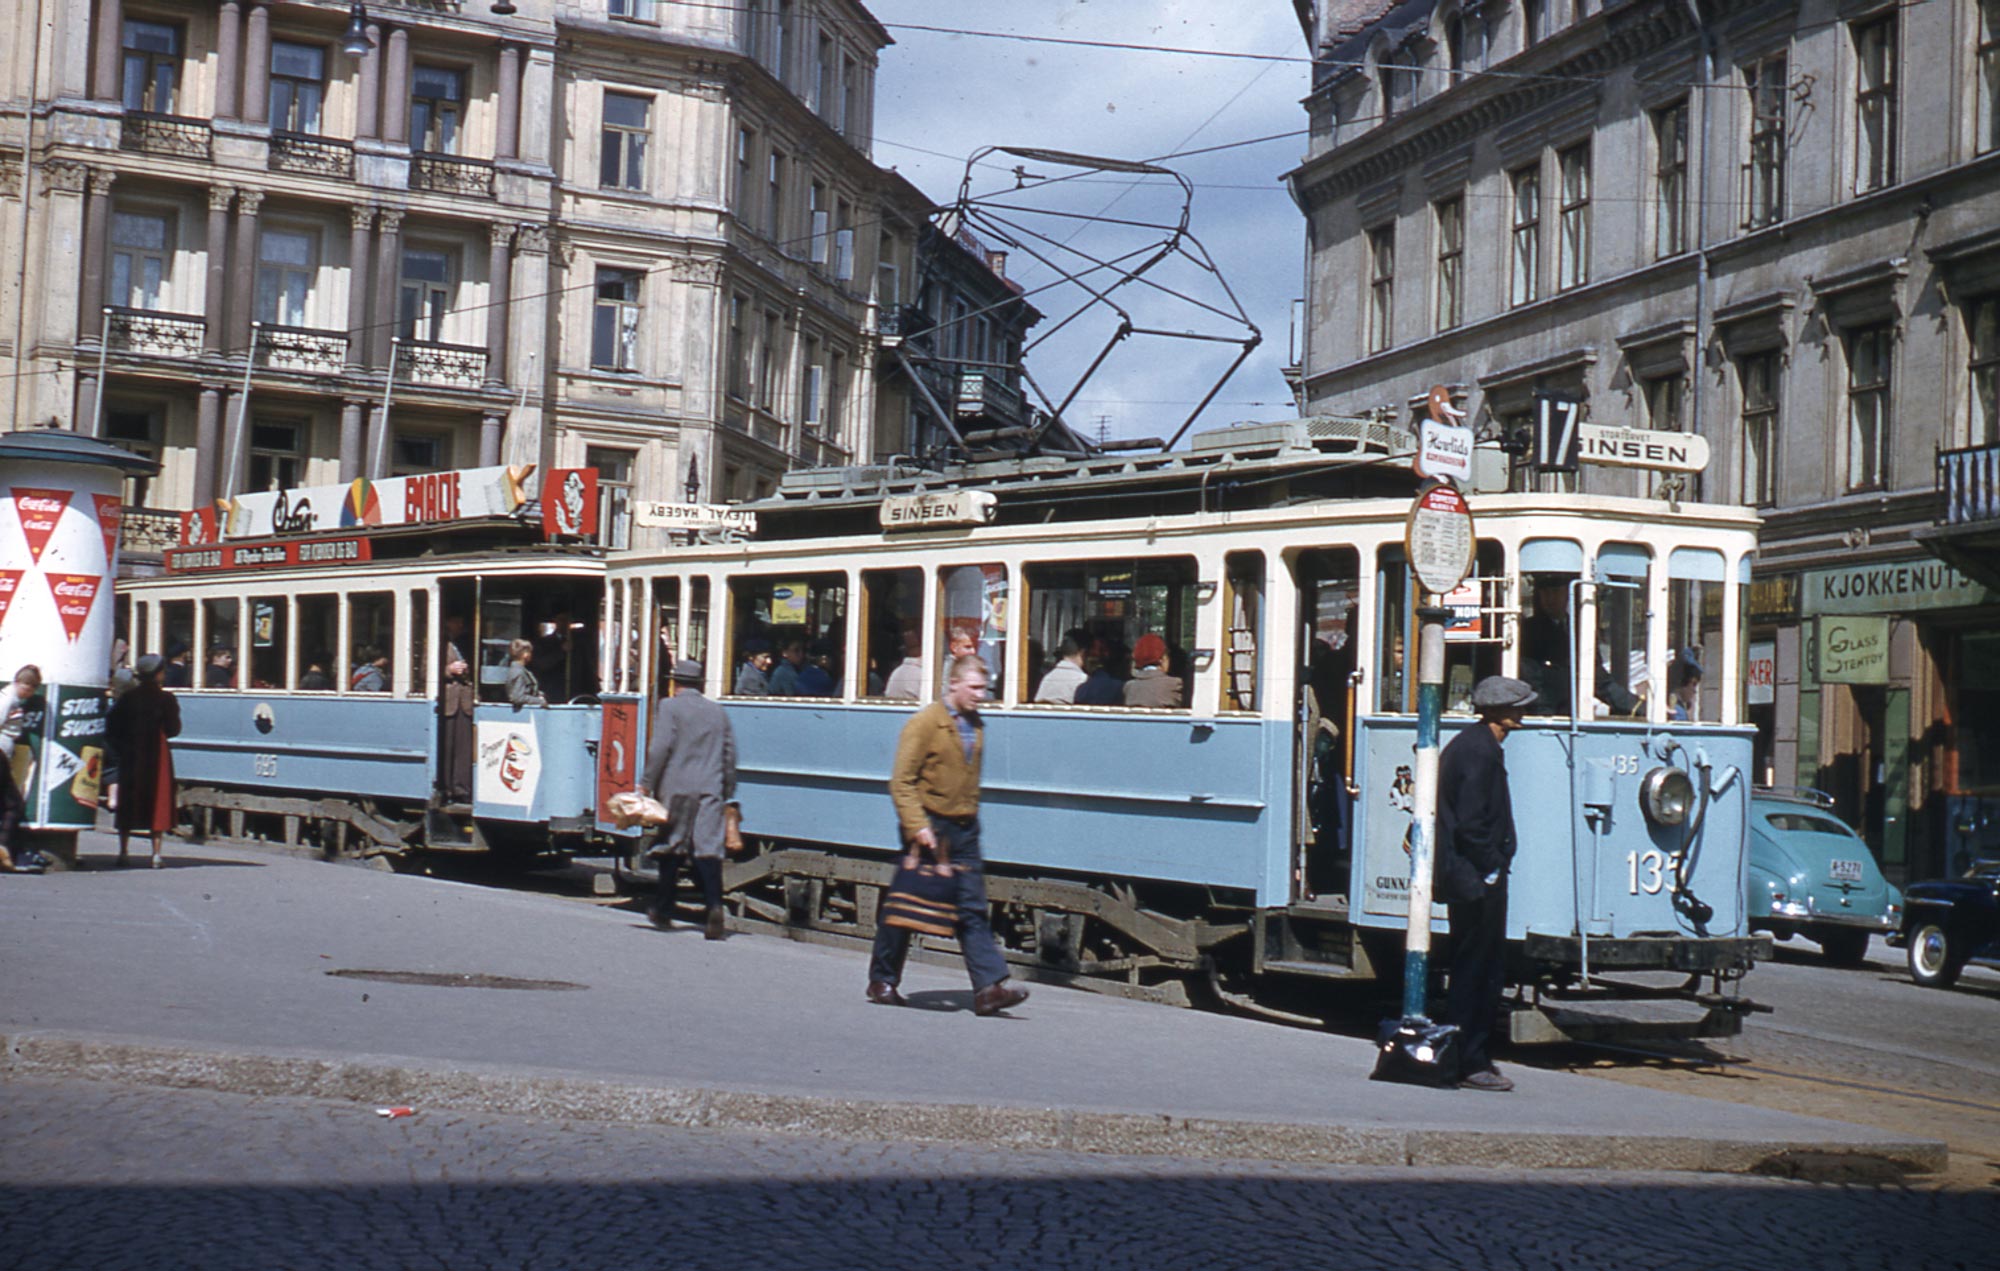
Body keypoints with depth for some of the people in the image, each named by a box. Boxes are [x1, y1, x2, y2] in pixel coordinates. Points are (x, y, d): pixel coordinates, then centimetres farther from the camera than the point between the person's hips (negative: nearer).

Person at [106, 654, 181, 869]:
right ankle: (156, 853, -4)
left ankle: (124, 850, 13)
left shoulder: (128, 698, 3)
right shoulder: (166, 699, -7)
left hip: (130, 756, 3)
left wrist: (120, 746, 11)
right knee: (157, 802, 1)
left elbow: (111, 726, 1)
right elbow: (173, 729, -5)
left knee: (127, 802, 11)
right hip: (157, 755, -3)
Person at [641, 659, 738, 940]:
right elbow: (730, 754, 16)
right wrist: (728, 793, 22)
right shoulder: (718, 712, 15)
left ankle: (664, 910, 17)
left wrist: (647, 783, -3)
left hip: (677, 788, -2)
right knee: (708, 846, -5)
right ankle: (714, 905, -22)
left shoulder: (669, 707, 0)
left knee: (672, 849, 8)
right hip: (710, 789, 2)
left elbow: (660, 748, -8)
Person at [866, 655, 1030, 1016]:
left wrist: (970, 817, 17)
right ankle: (882, 981, 19)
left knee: (973, 911, -2)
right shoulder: (924, 723, -9)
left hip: (963, 830, 6)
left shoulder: (976, 726, 11)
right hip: (929, 828, -6)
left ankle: (990, 987, -9)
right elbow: (901, 781, -13)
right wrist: (917, 826, -20)